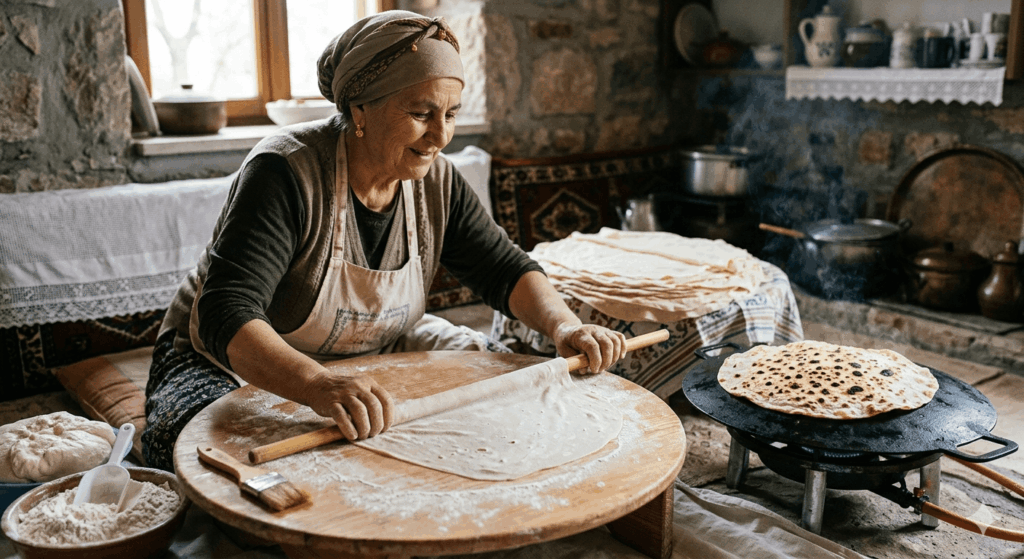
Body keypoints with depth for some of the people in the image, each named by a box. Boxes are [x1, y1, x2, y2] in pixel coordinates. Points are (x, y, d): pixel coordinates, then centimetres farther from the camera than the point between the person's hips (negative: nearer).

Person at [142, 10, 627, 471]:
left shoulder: (436, 181, -10)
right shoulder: (284, 174, -28)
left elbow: (503, 270, -2)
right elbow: (228, 316, -37)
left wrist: (563, 324, -24)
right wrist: (319, 387, -56)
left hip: (377, 354, 6)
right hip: (237, 363, -5)